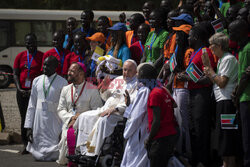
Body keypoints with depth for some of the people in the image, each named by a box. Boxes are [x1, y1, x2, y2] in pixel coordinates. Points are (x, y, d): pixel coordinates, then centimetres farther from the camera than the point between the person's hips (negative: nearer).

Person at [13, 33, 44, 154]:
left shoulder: (42, 56, 2)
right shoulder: (20, 56, 12)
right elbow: (15, 74, 11)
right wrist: (19, 89, -3)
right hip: (22, 92, 4)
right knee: (24, 117, 5)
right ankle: (25, 144, 10)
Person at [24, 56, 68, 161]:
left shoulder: (62, 83, -3)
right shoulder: (37, 81, 9)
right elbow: (31, 105, 10)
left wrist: (64, 129, -11)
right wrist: (28, 127, 4)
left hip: (54, 120, -3)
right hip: (39, 120, 3)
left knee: (52, 155, -8)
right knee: (37, 155, 4)